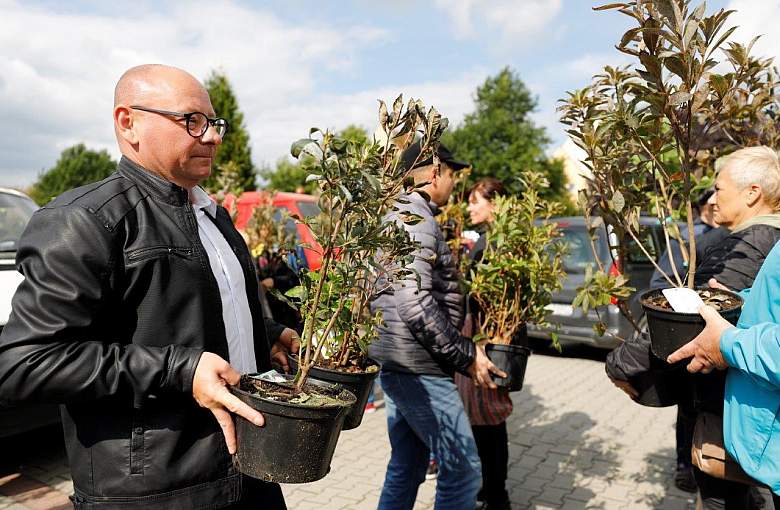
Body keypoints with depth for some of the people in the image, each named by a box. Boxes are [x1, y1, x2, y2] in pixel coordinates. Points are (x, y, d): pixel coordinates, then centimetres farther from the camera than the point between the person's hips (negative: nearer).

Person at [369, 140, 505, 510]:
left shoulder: (398, 216, 16)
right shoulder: (417, 219, -15)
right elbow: (416, 303, -26)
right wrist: (466, 356, -17)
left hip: (397, 362, 10)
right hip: (418, 368, -10)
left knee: (406, 467, 19)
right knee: (462, 468, 0)